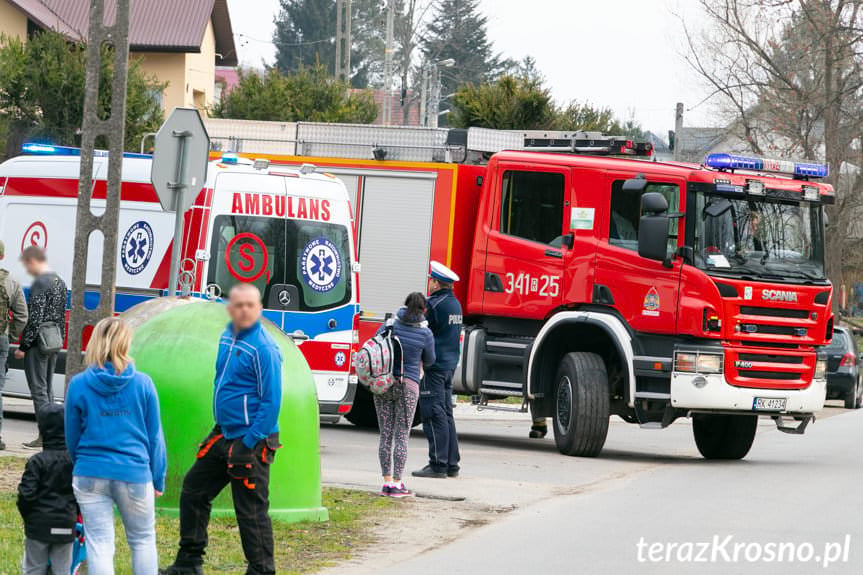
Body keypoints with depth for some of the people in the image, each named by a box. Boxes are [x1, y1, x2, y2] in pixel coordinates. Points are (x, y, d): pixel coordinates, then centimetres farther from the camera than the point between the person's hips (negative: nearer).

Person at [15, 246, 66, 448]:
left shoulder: (40, 283, -16)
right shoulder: (59, 282, 13)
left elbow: (35, 318, -20)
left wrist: (23, 346, -16)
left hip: (38, 345, -9)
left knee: (38, 389, -5)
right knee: (47, 388, 14)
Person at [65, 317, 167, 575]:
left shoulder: (78, 385, -4)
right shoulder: (143, 384, -4)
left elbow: (72, 437, 6)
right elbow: (155, 436, 1)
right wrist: (158, 478, 11)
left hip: (90, 475, 0)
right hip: (134, 474, 0)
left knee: (99, 545, 4)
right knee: (143, 540, 16)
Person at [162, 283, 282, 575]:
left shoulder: (264, 348, -18)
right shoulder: (227, 337, 9)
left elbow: (271, 400, -20)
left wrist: (250, 442, -21)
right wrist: (221, 428, 18)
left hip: (251, 441, -10)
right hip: (223, 434, 10)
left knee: (251, 510, -6)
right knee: (193, 492, 16)